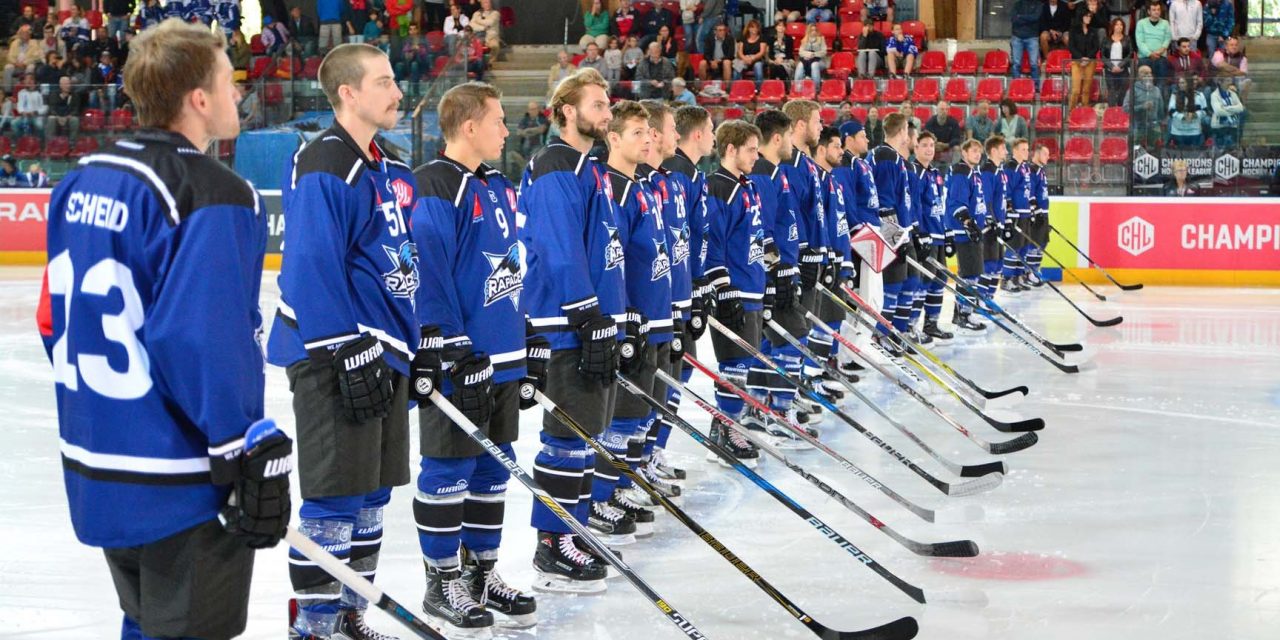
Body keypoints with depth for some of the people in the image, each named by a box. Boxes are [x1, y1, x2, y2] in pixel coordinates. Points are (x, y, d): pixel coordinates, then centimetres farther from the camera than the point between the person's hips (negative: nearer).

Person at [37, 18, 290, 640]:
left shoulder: (83, 182, 8)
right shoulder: (212, 196, -18)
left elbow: (54, 317, 14)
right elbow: (206, 343, -24)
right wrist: (252, 456, -18)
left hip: (96, 473, 9)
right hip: (180, 491, -8)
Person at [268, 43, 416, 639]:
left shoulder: (391, 170, 15)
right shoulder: (323, 168, -15)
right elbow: (313, 270, -21)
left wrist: (414, 348, 21)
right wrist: (350, 355, -22)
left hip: (383, 350, 9)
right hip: (335, 357, -9)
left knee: (372, 493, 14)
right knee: (335, 496, -5)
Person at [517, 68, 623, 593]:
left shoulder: (591, 170, 17)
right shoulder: (555, 171, -14)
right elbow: (561, 254, -21)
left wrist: (613, 321, 24)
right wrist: (592, 323, -22)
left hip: (596, 320, 10)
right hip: (568, 327, -10)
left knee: (589, 429, 15)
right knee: (570, 433, -7)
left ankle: (576, 525, 24)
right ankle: (552, 550, -4)